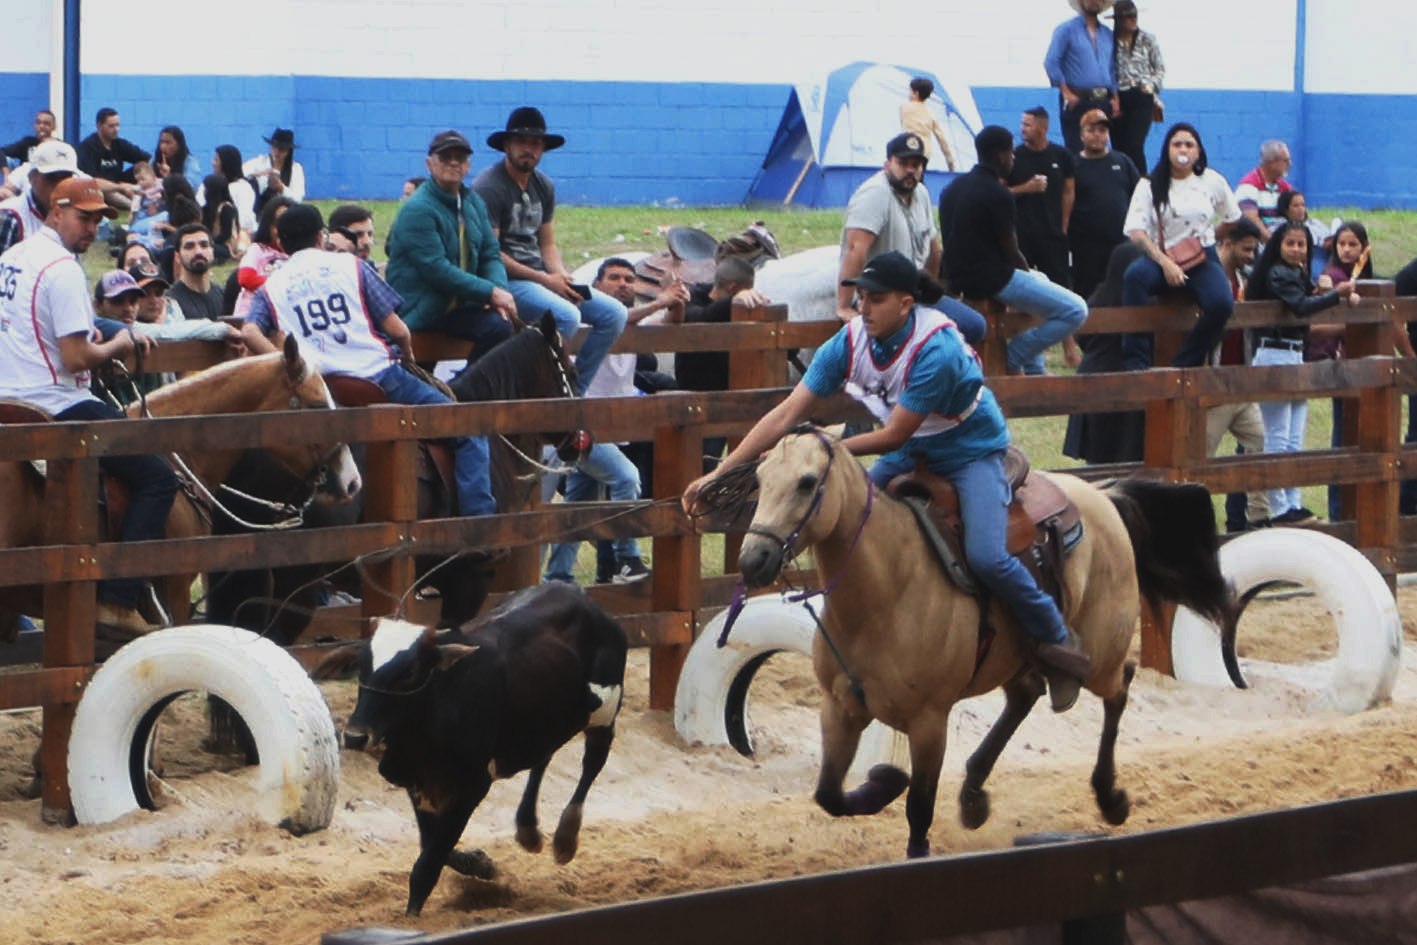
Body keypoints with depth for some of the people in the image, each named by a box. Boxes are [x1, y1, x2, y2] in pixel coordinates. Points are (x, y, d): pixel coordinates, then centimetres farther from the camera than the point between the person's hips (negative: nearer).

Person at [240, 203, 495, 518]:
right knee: (469, 432, 5)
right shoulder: (349, 265, 5)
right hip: (378, 374, -4)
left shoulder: (270, 287, 12)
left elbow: (250, 331, -9)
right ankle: (478, 515, -7)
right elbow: (396, 329, 2)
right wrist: (407, 353, 22)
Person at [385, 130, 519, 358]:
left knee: (499, 326, -21)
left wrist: (500, 291, -11)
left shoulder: (473, 202, 13)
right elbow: (437, 270, -20)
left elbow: (491, 255, 11)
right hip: (418, 312, -6)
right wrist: (491, 293, -20)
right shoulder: (418, 210, -13)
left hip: (460, 306, 6)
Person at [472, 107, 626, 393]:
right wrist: (545, 280, -15)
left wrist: (562, 278, -5)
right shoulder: (488, 187, -11)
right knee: (567, 315, -32)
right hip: (506, 280, -9)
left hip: (541, 277, 9)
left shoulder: (543, 186, 15)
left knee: (614, 313, -2)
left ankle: (573, 391, 0)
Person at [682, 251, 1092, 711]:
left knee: (985, 556, -24)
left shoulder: (936, 351, -33)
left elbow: (895, 435, -27)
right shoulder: (850, 342, -15)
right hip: (913, 452, 7)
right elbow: (787, 414, -14)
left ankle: (1057, 640, -3)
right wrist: (721, 472, -18)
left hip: (971, 452, -7)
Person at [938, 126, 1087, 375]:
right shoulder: (997, 194, -15)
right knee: (1076, 310, -11)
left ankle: (1033, 371, 34)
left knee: (1040, 280, 37)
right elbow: (1011, 252, -12)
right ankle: (1013, 359, -4)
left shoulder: (953, 188, 12)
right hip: (993, 279, -10)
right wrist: (1029, 275, 10)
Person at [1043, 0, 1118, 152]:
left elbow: (1113, 69, 18)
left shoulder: (1107, 34, 17)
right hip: (1077, 101, -5)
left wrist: (1115, 98, 6)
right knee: (1076, 151, -10)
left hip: (1103, 103, 5)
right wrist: (1066, 93, -12)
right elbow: (1051, 63, -7)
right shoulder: (1067, 30, 0)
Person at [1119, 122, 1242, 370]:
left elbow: (1232, 219, 23)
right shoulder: (1150, 186, 2)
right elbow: (1136, 230, -9)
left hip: (1202, 259, 1)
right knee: (1134, 275, -37)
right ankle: (1137, 363, -35)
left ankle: (1184, 365, -14)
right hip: (1161, 258, -1)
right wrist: (1165, 263, -20)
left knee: (1221, 304, -31)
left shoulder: (1212, 181, 8)